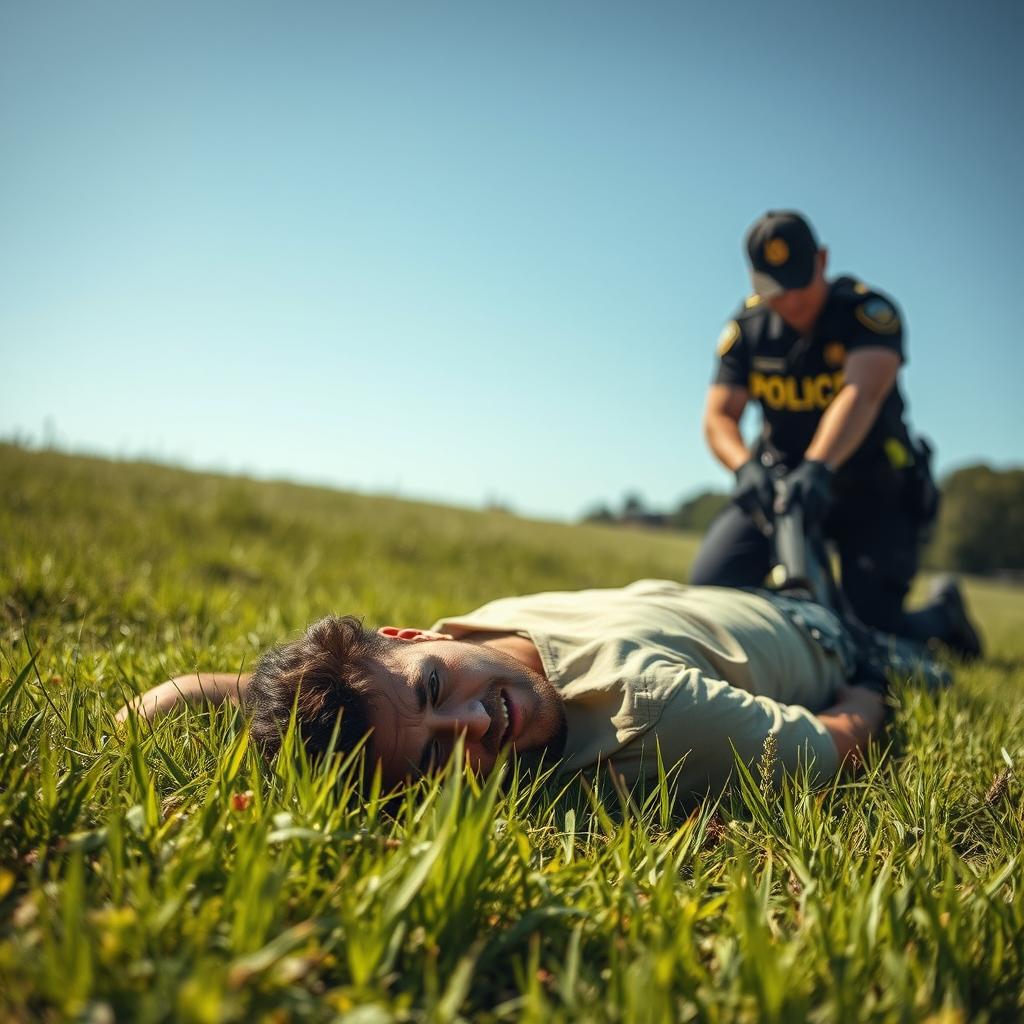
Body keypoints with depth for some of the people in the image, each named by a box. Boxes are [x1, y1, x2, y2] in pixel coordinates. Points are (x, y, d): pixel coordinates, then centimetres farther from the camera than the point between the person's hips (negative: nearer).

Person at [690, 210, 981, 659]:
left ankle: (943, 610, 26)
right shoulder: (747, 327, -4)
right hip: (781, 480, 3)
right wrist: (746, 466, -32)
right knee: (710, 584, -15)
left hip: (869, 487, -3)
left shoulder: (868, 311, -16)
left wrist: (817, 466, -50)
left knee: (876, 630, -12)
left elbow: (863, 394, -33)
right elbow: (719, 415, -9)